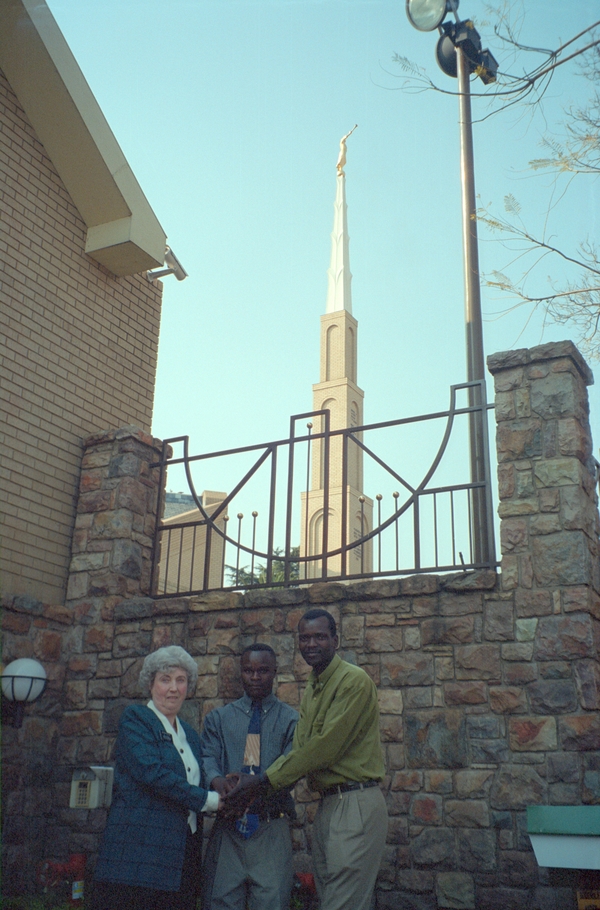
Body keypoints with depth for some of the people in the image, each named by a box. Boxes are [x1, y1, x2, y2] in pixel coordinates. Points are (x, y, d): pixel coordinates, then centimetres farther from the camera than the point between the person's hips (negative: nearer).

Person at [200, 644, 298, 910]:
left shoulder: (290, 719, 6)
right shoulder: (218, 718, 13)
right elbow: (207, 756, -1)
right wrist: (217, 780, -24)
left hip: (271, 829, -1)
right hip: (228, 827, 2)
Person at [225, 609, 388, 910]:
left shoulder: (355, 681, -12)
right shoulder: (311, 691, 16)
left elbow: (325, 746, -18)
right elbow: (300, 750, 9)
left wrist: (264, 781, -14)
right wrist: (255, 784, -7)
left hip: (355, 805, -9)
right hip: (327, 804, 9)